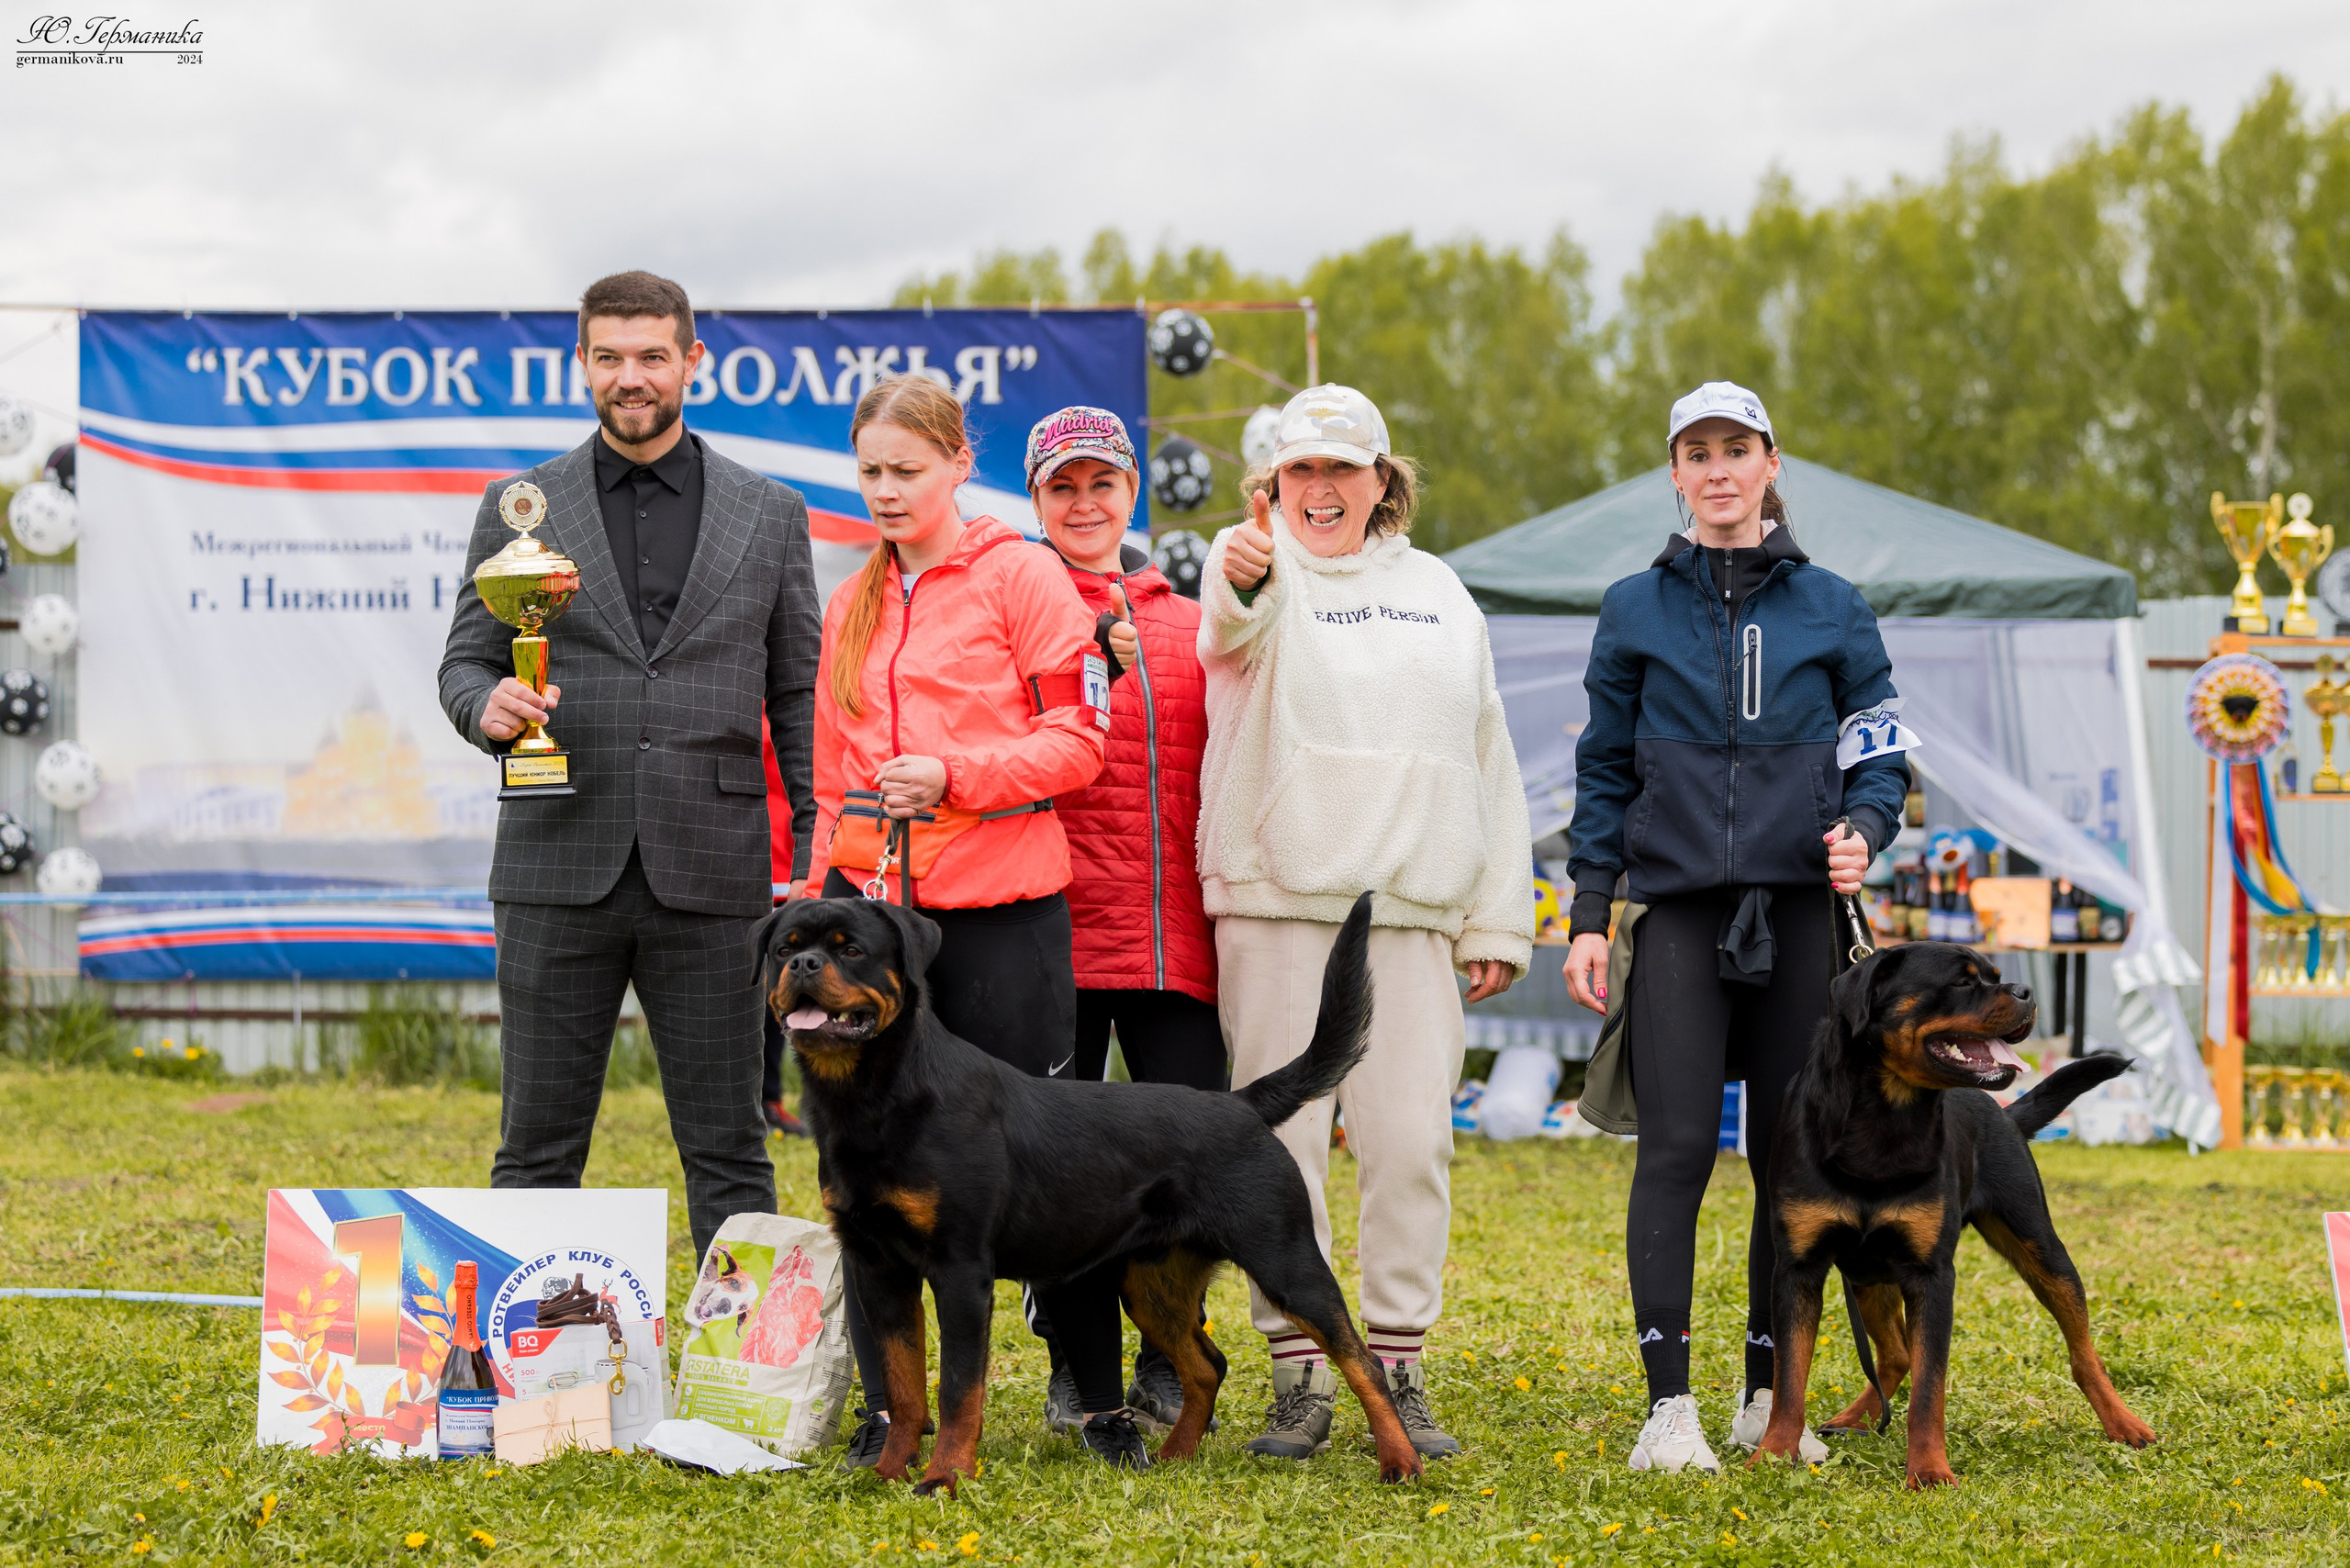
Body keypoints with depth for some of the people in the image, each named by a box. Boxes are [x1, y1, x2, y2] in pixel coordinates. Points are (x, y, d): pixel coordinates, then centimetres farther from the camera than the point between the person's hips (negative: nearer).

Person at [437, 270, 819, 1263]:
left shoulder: (769, 515, 9)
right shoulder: (518, 509, 8)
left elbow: (799, 694, 10)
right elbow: (464, 663, 10)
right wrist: (486, 704, -14)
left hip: (709, 880, 0)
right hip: (559, 872, 0)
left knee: (727, 1149, 3)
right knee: (538, 1143, 3)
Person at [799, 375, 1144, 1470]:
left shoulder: (1020, 575, 0)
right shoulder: (853, 603, 16)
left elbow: (1079, 736, -5)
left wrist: (955, 775, -17)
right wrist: (823, 896, 14)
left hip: (998, 900, -5)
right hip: (873, 898, 5)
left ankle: (1101, 1400, 10)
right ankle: (888, 1404, 9)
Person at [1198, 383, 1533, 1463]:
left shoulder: (1438, 593, 16)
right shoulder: (1260, 576, 4)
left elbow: (1487, 759, 17)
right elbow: (1234, 625, -23)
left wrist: (1499, 918, 10)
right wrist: (1242, 575, -48)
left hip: (1413, 911, 3)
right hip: (1277, 906, -3)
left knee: (1412, 1140, -1)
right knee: (1282, 1139, -2)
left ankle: (1399, 1367, 7)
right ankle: (1298, 1376, 4)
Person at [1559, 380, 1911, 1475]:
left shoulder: (1831, 607, 8)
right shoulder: (1637, 610, 8)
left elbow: (1881, 755, 11)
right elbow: (1606, 772, 10)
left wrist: (1863, 829, -10)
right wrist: (1587, 914, 3)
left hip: (1800, 911, 1)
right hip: (1679, 910, -1)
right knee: (1677, 1150, -10)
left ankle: (1771, 1396, 14)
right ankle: (1668, 1406, -9)